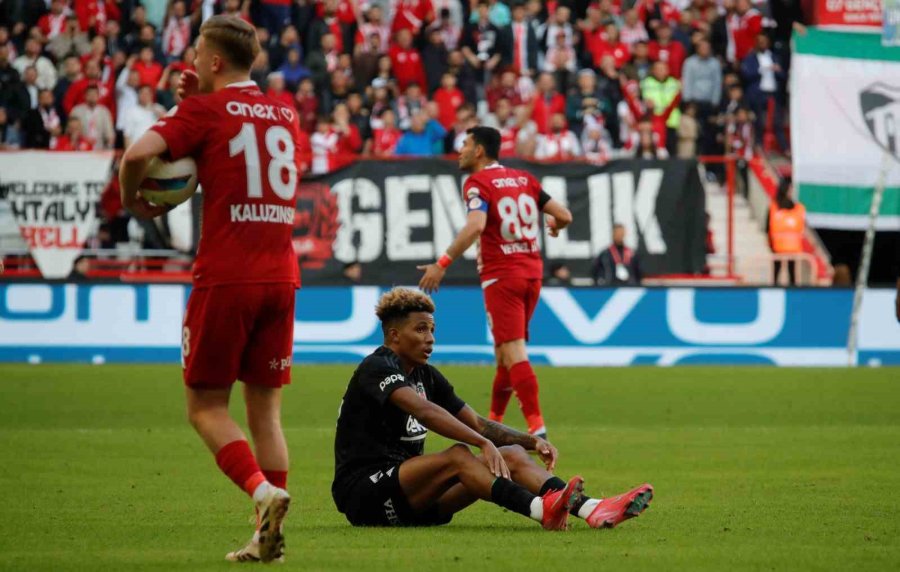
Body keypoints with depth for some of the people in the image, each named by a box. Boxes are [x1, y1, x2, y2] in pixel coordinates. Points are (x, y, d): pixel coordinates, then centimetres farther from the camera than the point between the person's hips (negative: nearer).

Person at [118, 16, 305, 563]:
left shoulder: (206, 112, -4)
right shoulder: (285, 115, 14)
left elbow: (139, 153, -18)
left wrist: (132, 200, 3)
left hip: (224, 277, -5)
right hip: (281, 275, 5)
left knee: (207, 408, 3)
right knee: (266, 410, 9)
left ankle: (264, 491, -20)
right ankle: (269, 536, 2)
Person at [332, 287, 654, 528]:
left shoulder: (426, 375, 16)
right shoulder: (377, 368, -13)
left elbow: (476, 422, 17)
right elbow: (424, 410, -30)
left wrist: (531, 442, 0)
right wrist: (483, 443, -40)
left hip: (410, 500, 9)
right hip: (363, 493, -9)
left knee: (513, 455, -6)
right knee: (458, 456, -33)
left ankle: (594, 511, -26)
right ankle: (542, 510, -53)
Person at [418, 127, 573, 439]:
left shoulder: (477, 183, -8)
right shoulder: (525, 179, 10)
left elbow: (476, 225, -26)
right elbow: (564, 215, 8)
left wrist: (442, 264, -25)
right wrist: (555, 226, 32)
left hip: (502, 277, -7)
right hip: (532, 273, 7)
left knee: (513, 353, -10)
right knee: (505, 350, 18)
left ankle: (537, 427, -20)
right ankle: (494, 422, 26)